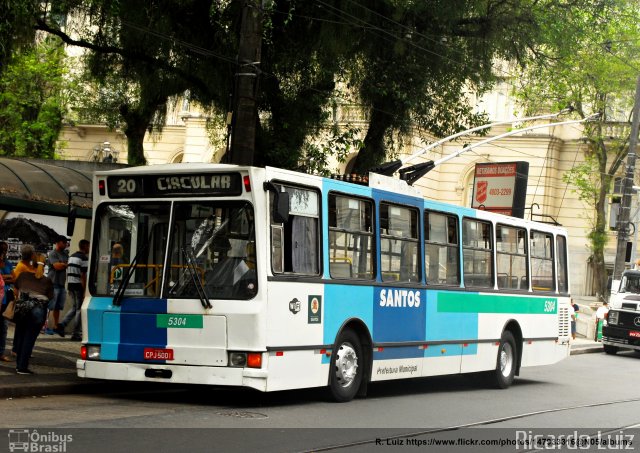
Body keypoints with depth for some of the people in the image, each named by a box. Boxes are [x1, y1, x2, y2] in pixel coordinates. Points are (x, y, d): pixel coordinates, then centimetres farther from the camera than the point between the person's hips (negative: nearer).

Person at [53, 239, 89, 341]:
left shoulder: (71, 257, 15)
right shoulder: (84, 258, -12)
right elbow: (83, 275, -17)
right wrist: (85, 291, -17)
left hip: (70, 284, 8)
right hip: (79, 285, -8)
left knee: (75, 307, 18)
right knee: (79, 309, 0)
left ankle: (61, 325, 4)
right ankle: (76, 334, 2)